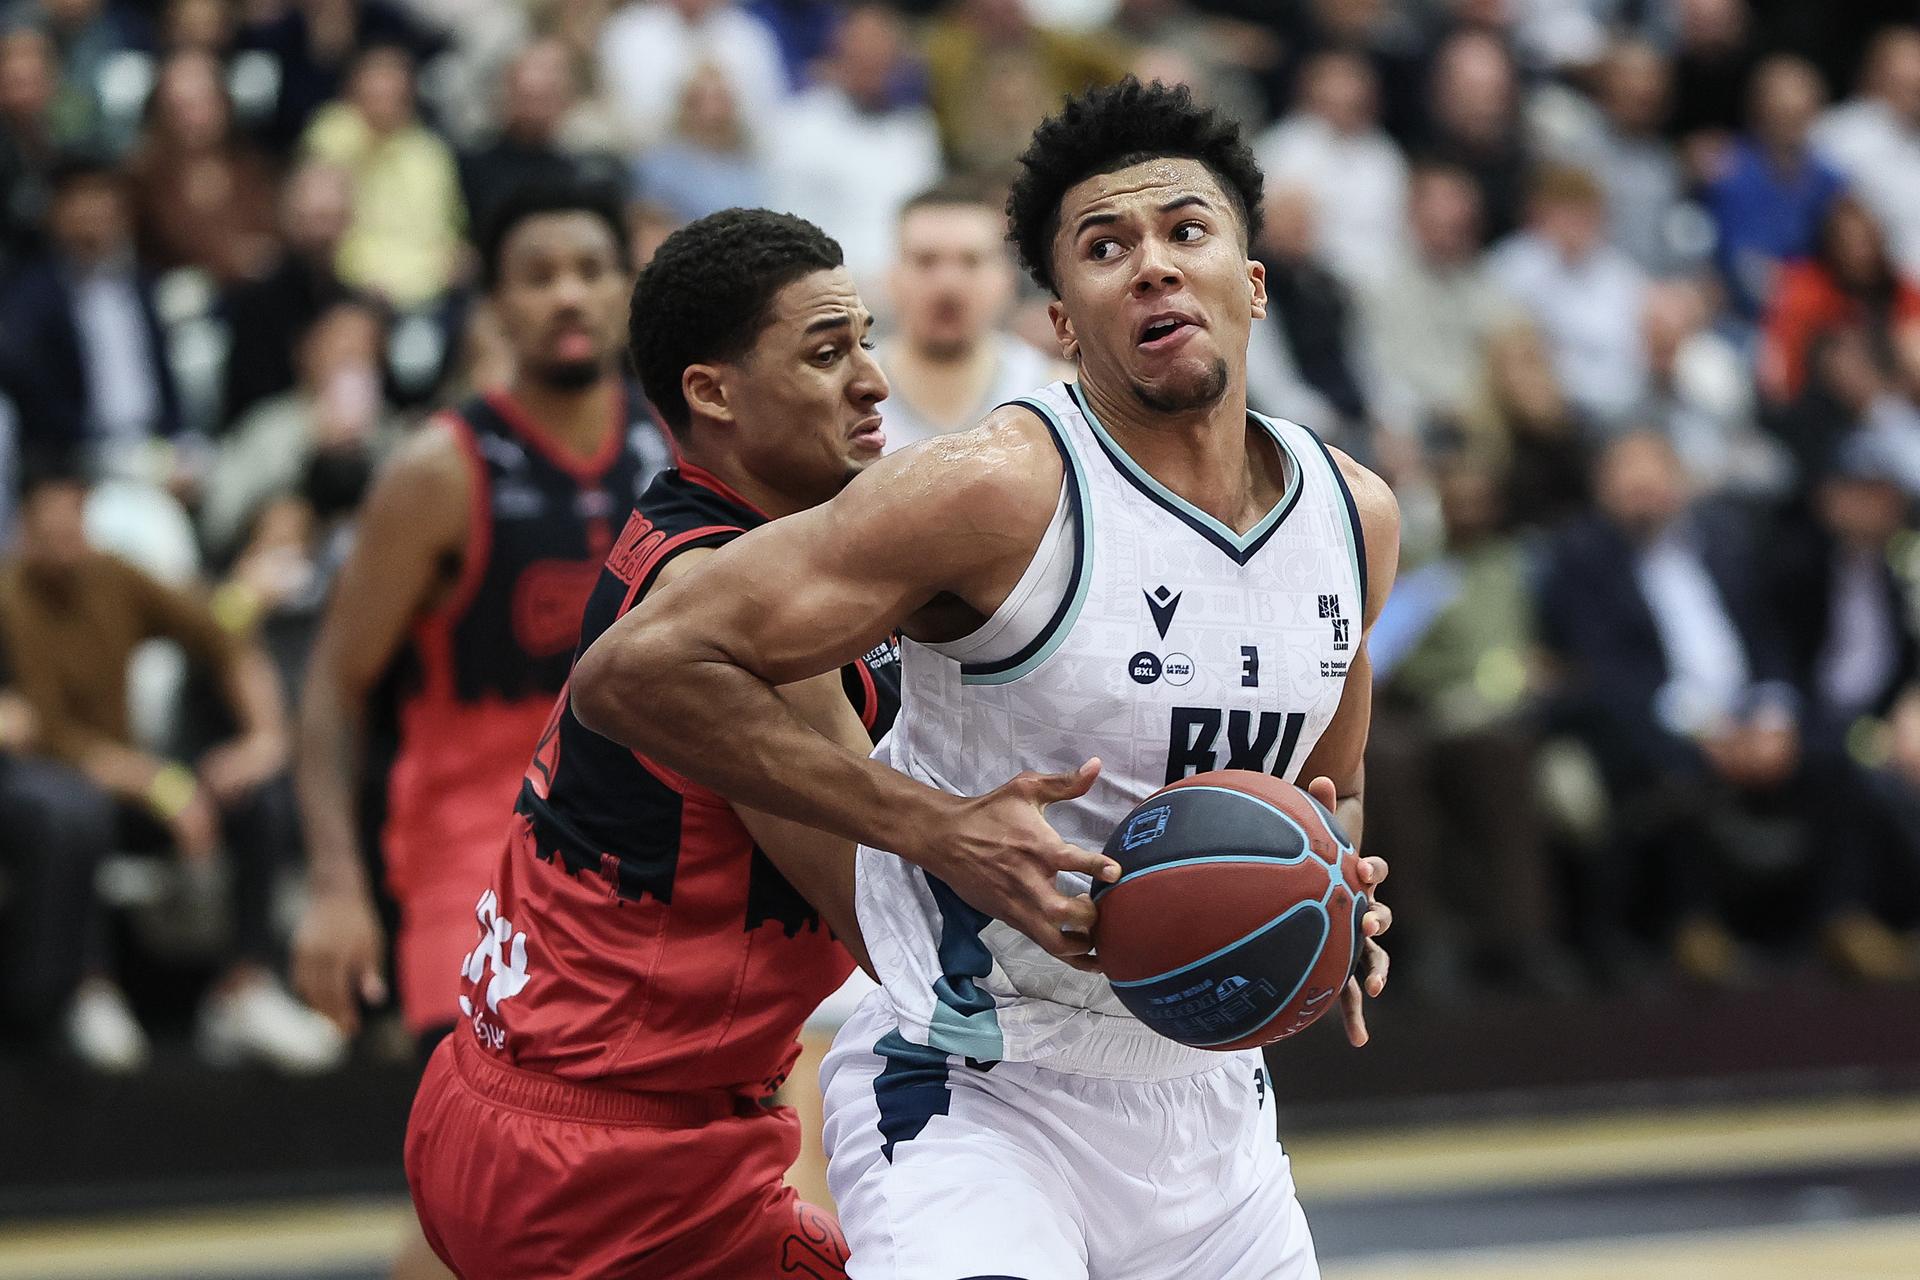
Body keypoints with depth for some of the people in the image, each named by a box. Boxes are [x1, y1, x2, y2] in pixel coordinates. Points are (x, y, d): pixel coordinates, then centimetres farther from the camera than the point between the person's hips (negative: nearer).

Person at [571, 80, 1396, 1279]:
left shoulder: (1357, 517, 4)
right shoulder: (1001, 491, -17)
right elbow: (636, 671, -19)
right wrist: (934, 827, -24)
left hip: (1210, 1100, 7)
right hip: (978, 1102, -7)